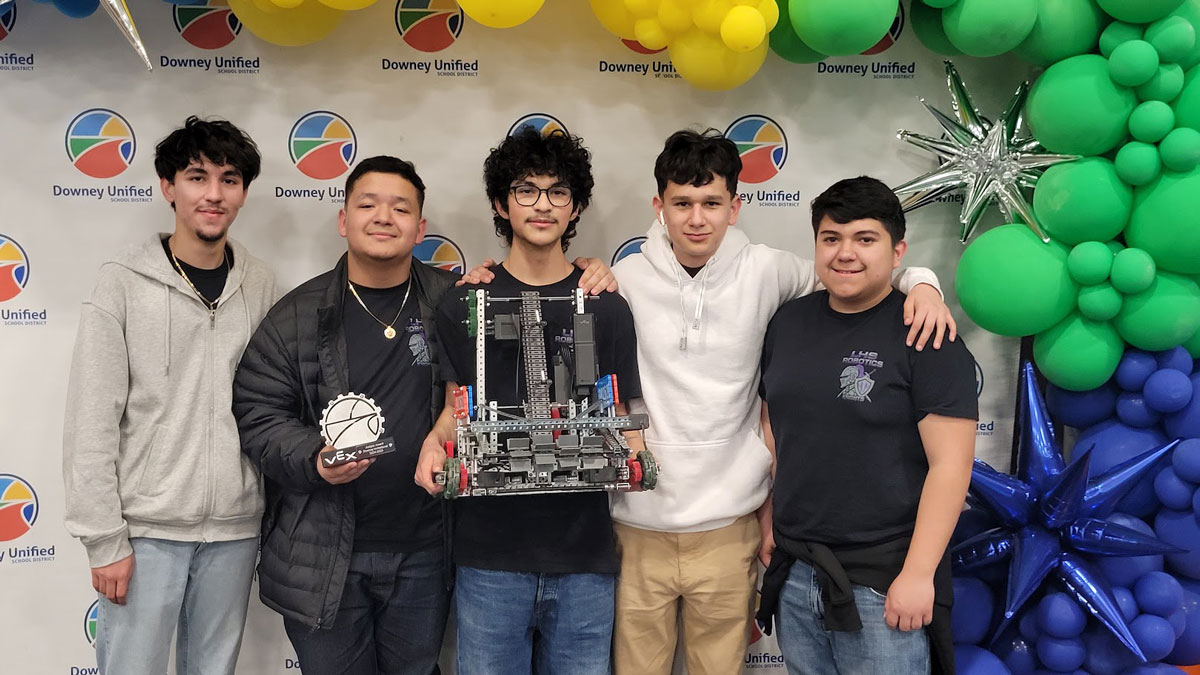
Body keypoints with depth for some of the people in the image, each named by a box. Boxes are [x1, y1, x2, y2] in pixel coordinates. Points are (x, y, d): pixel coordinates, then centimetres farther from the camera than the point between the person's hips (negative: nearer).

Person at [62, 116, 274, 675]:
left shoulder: (259, 284, 4)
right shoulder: (124, 282, -6)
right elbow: (91, 423, -7)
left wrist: (272, 504, 3)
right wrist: (104, 539, -9)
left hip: (235, 529, 3)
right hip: (146, 528, -3)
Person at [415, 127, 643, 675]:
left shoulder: (606, 308, 5)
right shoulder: (464, 305, 5)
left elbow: (621, 417, 8)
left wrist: (631, 454, -13)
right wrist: (435, 443, -11)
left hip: (584, 552, 1)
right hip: (489, 552, 0)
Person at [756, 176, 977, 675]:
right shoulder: (788, 322, 6)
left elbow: (950, 463, -14)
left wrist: (918, 574, -16)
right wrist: (767, 521, 12)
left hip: (884, 583, -5)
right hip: (794, 573, 5)